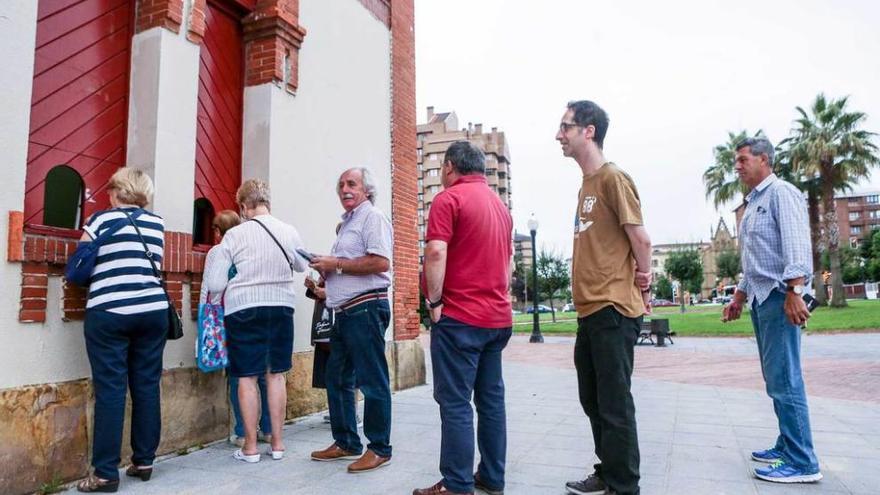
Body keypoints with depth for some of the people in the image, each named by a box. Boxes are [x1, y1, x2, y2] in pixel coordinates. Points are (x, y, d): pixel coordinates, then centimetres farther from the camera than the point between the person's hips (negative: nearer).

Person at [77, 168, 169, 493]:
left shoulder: (101, 220, 1)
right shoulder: (157, 223, 11)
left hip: (109, 313, -3)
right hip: (153, 311, 4)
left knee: (110, 389, -1)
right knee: (147, 386, 7)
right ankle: (144, 461, 16)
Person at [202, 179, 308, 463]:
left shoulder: (234, 235, -8)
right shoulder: (289, 232, -1)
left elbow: (214, 285, -6)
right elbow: (301, 265, 18)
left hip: (244, 309, -3)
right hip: (281, 308, 3)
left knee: (247, 378, 6)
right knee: (276, 374, 11)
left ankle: (250, 447, 13)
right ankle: (277, 443, 19)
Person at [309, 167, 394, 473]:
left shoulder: (372, 217, -7)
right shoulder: (348, 223, 22)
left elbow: (380, 262, -21)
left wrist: (337, 264, -13)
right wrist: (327, 272, 9)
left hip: (365, 309, -10)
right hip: (345, 312, 10)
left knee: (372, 381, -2)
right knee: (337, 379, 14)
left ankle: (379, 448, 9)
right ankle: (346, 443, 26)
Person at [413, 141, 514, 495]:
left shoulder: (449, 199, -7)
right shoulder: (500, 205, 17)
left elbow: (436, 253, -19)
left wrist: (434, 301, -11)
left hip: (459, 317, -8)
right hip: (499, 317, 8)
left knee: (456, 404, -1)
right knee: (492, 400, 12)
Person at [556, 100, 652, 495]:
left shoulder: (612, 178, -11)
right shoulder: (587, 184, 16)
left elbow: (640, 238, -12)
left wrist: (643, 285, -1)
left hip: (612, 311, -9)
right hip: (589, 310, 10)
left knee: (614, 405, 0)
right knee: (593, 401, 18)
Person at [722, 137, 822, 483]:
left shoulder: (781, 193, -5)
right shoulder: (753, 204, 22)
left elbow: (797, 245, -18)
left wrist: (794, 292, -26)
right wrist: (739, 298, 25)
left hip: (779, 296, -9)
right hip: (759, 299, 9)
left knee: (784, 379, -9)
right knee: (776, 379, 11)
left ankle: (802, 463, -4)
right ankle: (787, 446, 19)